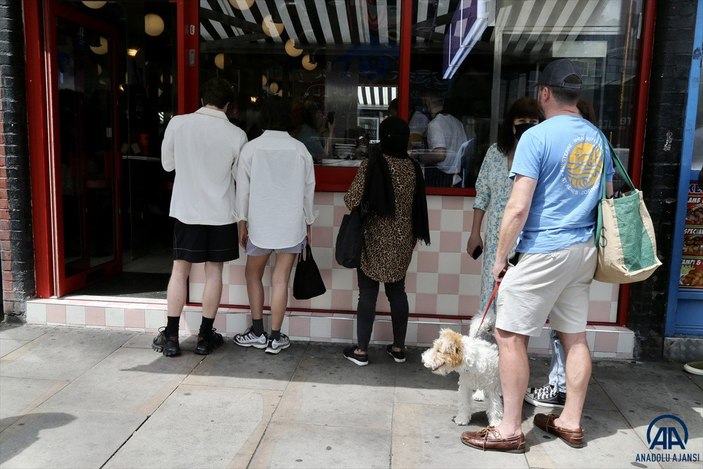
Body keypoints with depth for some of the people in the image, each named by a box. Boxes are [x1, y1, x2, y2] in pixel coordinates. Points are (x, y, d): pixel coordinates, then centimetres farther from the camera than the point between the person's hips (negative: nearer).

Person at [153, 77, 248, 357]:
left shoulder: (177, 124, -6)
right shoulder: (236, 134, -8)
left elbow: (167, 164, 6)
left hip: (186, 210, 1)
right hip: (220, 212, -1)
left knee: (180, 269, 9)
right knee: (214, 271, 9)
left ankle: (171, 337, 14)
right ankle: (205, 337, 16)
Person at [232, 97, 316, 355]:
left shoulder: (251, 148, -4)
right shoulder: (300, 149, -1)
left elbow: (243, 189, -2)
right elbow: (308, 190, 4)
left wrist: (242, 223, 8)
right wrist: (308, 223, 14)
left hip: (261, 224, -1)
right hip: (292, 225, 1)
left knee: (253, 274, 17)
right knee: (280, 280, 4)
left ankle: (257, 332, 18)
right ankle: (275, 338, 11)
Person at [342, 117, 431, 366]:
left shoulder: (373, 164, -13)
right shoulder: (413, 167, 1)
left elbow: (352, 200, -15)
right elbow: (417, 206, 8)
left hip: (375, 241, -4)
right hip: (402, 242, 4)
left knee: (368, 294, 4)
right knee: (397, 292, 15)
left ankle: (361, 350, 11)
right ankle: (399, 347, 23)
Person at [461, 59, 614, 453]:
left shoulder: (537, 136, -12)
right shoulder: (598, 138, 11)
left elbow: (518, 208, -18)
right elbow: (608, 201, 16)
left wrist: (501, 257, -7)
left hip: (544, 252, -8)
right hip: (584, 250, 8)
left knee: (510, 335, 1)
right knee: (575, 336, 14)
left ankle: (510, 430, 8)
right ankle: (571, 422, 26)